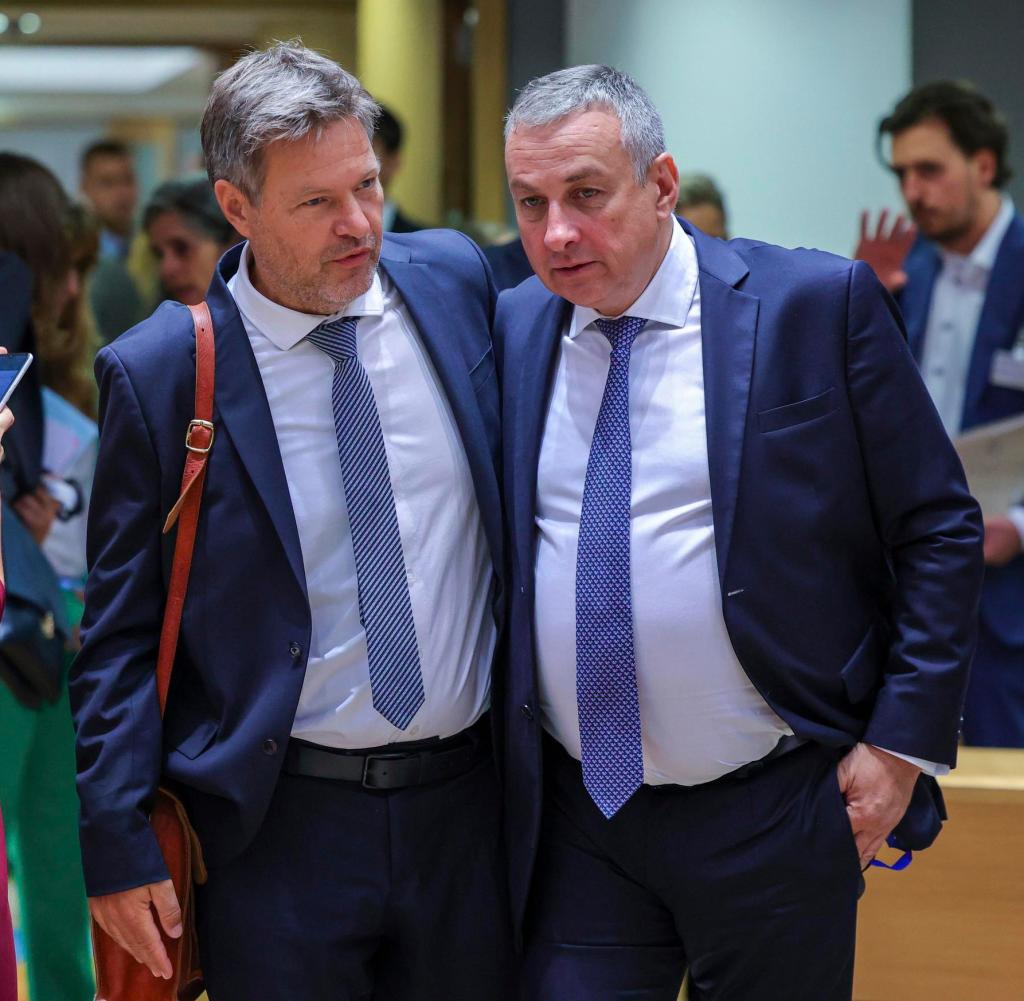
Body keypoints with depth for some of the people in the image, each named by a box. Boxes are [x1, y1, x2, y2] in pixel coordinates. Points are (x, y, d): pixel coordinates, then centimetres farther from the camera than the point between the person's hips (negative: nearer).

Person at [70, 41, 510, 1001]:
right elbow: (119, 633, -4)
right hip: (282, 818, -3)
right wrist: (117, 844, -9)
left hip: (467, 802, 3)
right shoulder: (159, 372, -9)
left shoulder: (455, 280, 0)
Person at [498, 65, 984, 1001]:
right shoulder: (512, 328, 3)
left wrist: (904, 742, -9)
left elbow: (939, 529, -4)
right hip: (575, 819, 3)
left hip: (775, 816, -3)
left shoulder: (820, 303, -8)